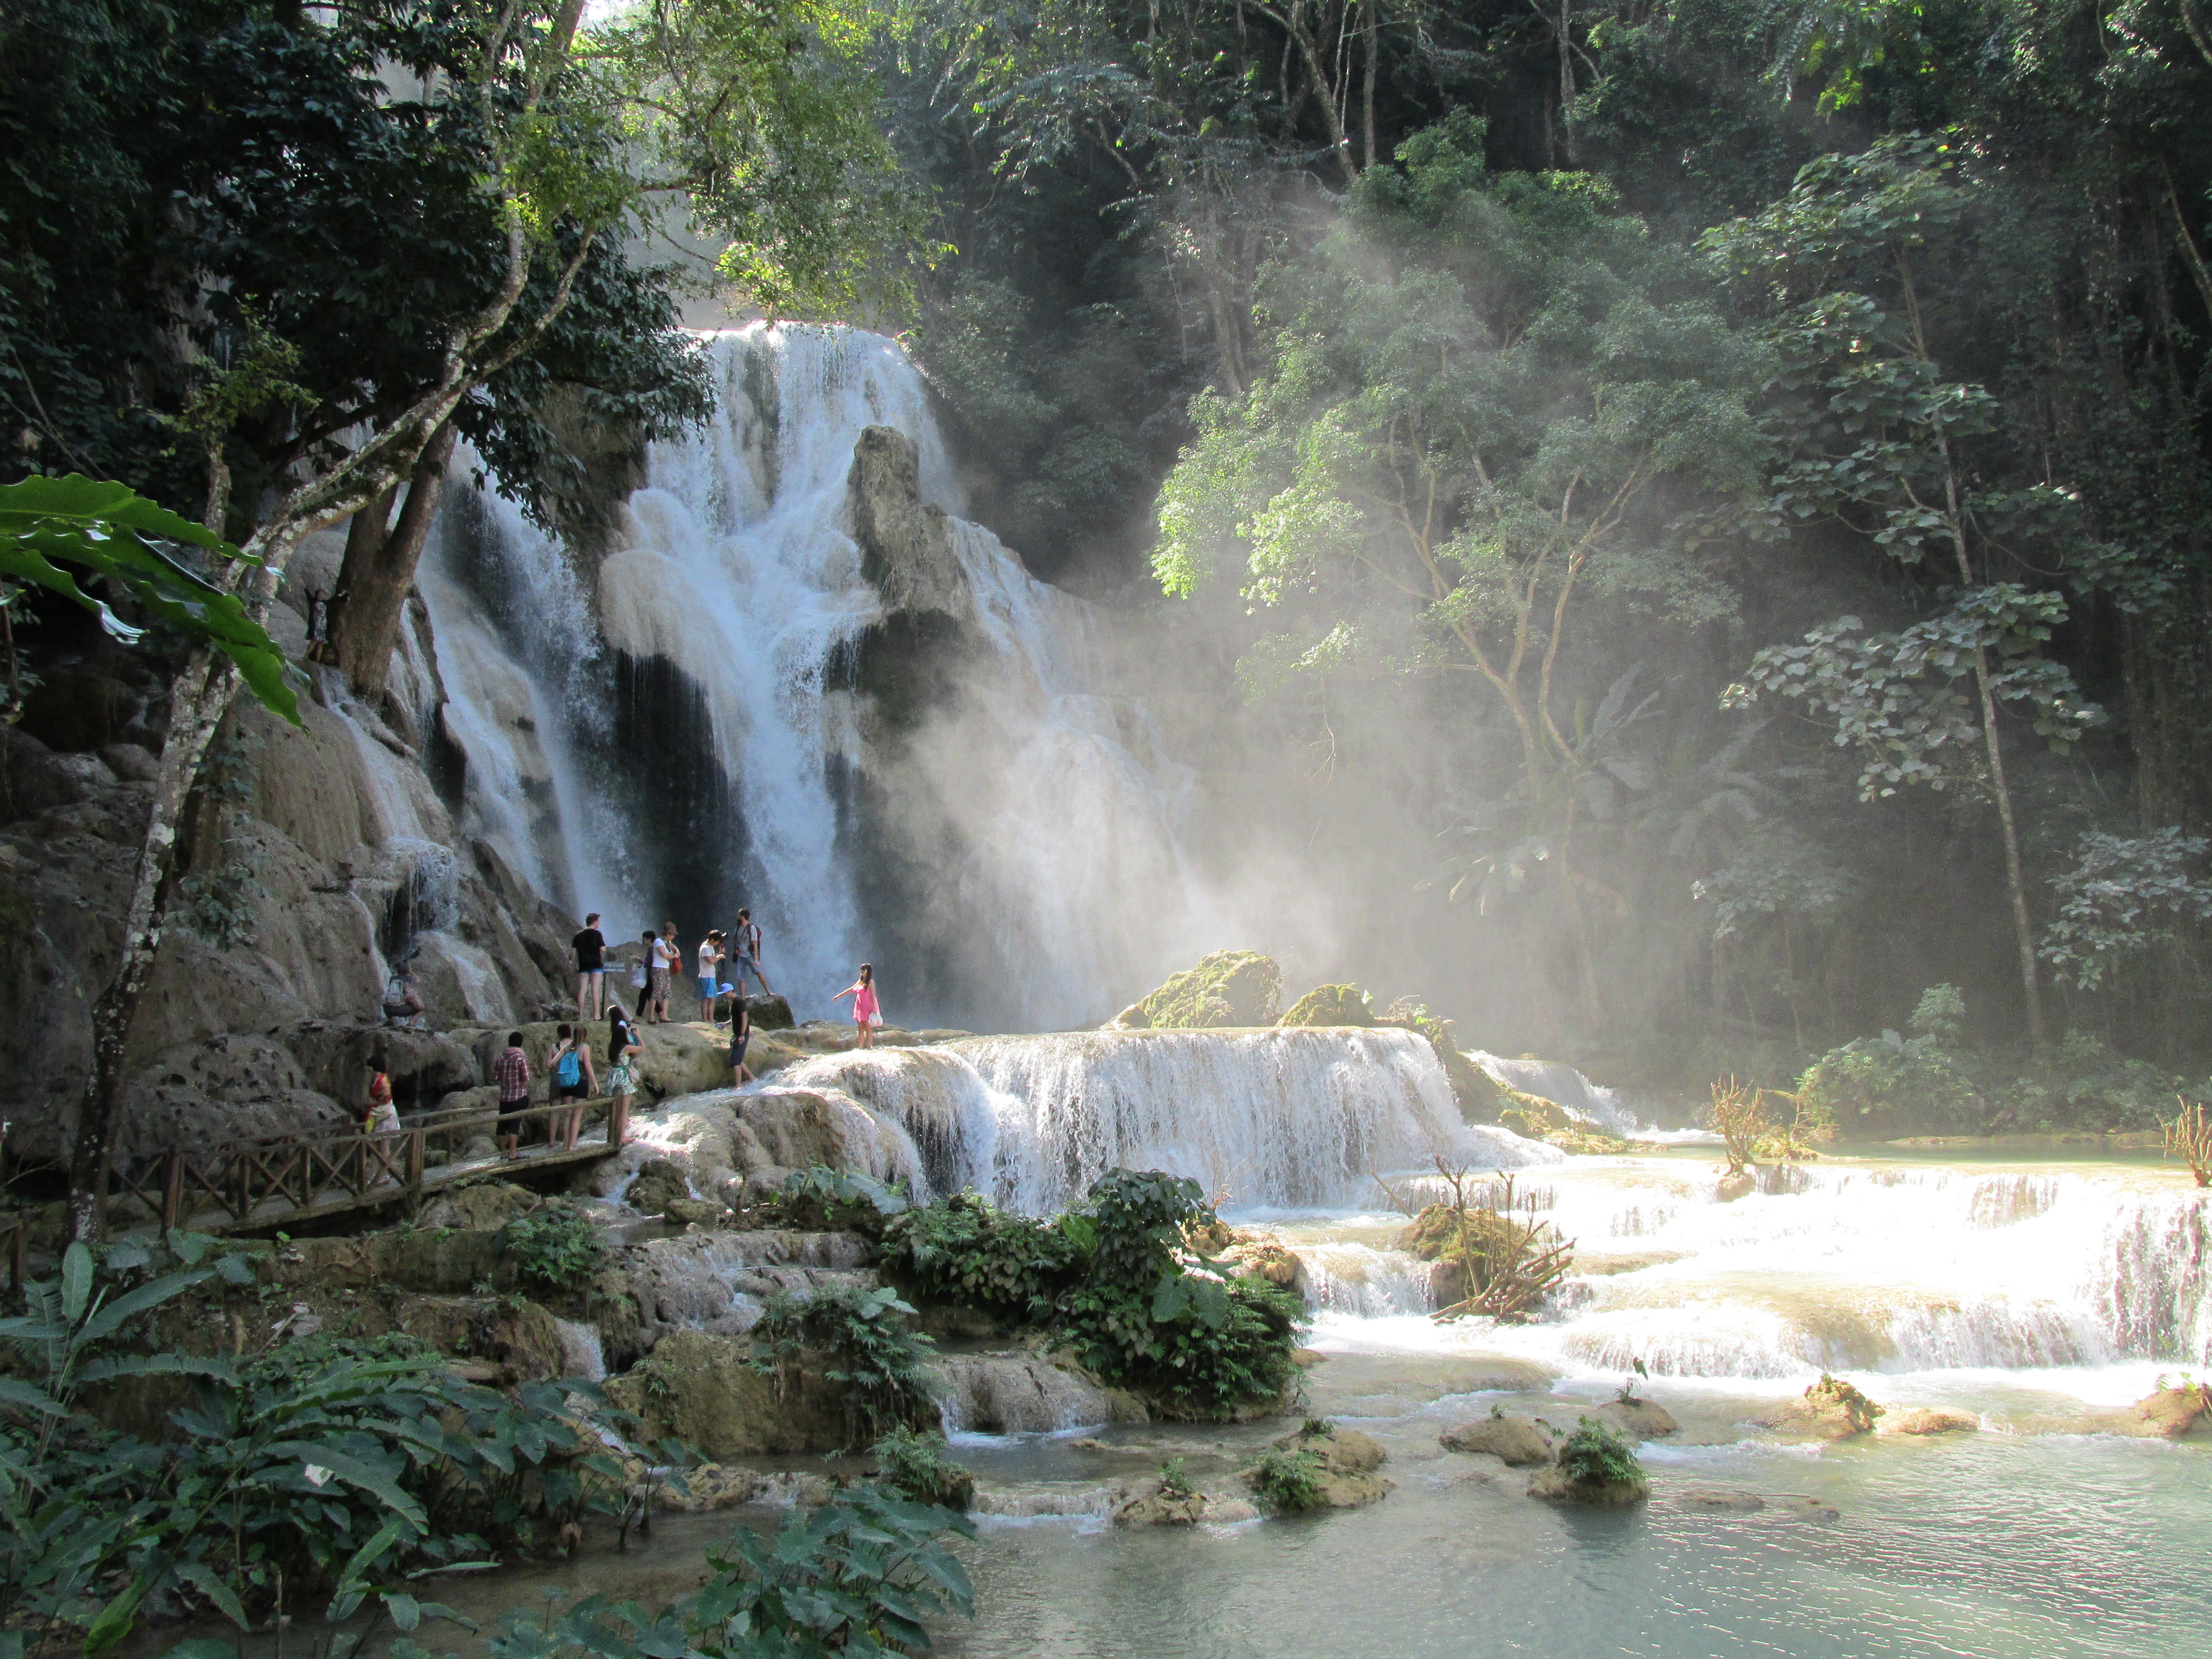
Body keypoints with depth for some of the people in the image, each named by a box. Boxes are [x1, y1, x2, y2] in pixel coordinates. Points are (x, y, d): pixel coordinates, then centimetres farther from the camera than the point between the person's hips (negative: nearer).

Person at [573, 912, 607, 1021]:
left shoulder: (578, 935, 10)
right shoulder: (597, 934, -5)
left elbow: (574, 950, 8)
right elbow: (603, 949, -12)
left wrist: (575, 966, 14)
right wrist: (604, 945, 10)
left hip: (583, 966, 4)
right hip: (596, 965, -4)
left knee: (582, 990, 4)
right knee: (596, 990, -5)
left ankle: (580, 1016, 1)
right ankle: (596, 1016, -10)